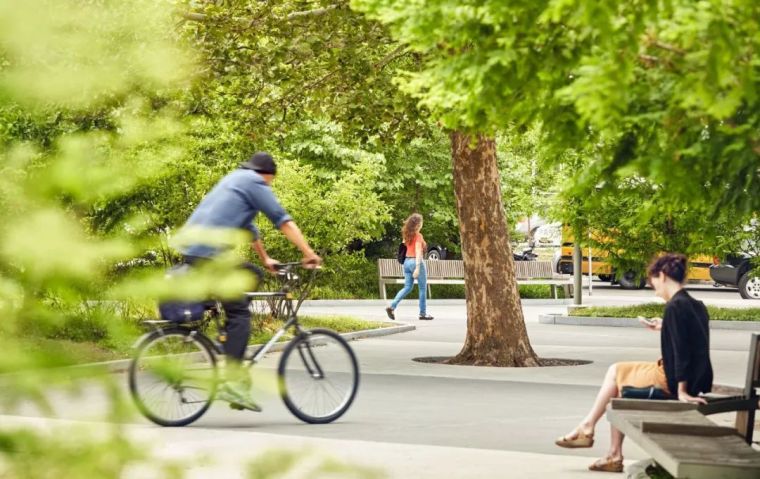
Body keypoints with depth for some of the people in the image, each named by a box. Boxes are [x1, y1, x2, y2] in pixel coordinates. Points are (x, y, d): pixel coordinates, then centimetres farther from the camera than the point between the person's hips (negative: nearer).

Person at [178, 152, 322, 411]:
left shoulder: (234, 180, 30)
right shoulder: (255, 183, 2)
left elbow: (248, 228, 37)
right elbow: (283, 220, -5)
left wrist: (265, 259, 42)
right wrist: (309, 253, -6)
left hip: (191, 250, 10)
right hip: (210, 253, -10)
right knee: (239, 314, -11)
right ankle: (233, 383, -22)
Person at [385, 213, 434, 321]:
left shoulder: (407, 235, 10)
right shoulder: (418, 236, -12)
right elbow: (418, 252, -19)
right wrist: (417, 267, -25)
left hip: (407, 262, 7)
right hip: (416, 261, -7)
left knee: (407, 287, 11)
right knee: (423, 288, 5)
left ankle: (392, 307, -5)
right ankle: (423, 313, 9)